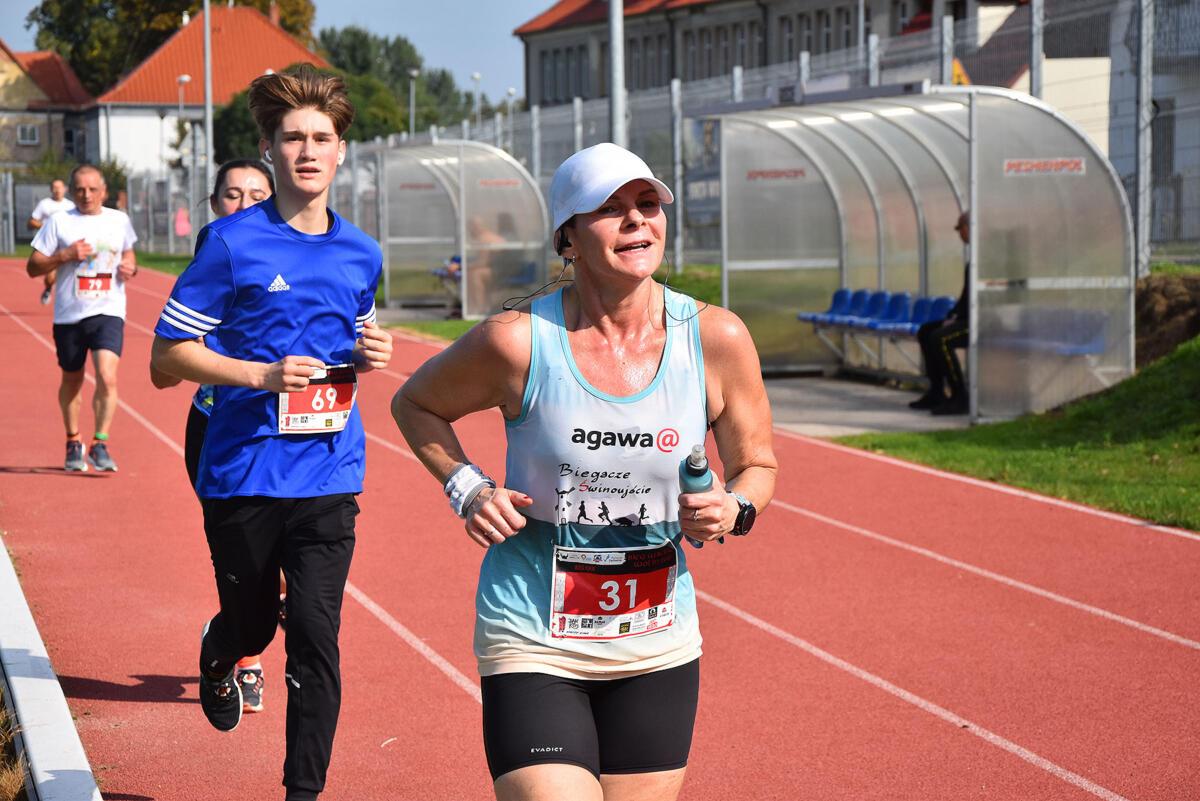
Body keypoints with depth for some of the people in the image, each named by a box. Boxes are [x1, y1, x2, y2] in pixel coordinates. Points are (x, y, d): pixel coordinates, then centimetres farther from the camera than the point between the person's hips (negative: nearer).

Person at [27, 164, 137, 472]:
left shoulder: (119, 221, 7)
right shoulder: (58, 222, -1)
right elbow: (33, 267, -1)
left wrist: (130, 267, 4)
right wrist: (65, 255, -15)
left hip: (108, 312, 0)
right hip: (69, 315, 0)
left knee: (107, 377, -18)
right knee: (72, 381, 14)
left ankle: (100, 445, -9)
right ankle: (73, 442, 32)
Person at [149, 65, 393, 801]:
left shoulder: (362, 255, 7)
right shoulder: (232, 243, -7)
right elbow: (169, 351, -5)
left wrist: (369, 358, 0)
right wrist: (263, 373, -17)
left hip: (329, 478, 2)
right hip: (242, 473, -2)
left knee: (316, 637, -6)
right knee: (252, 625, 15)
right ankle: (218, 659, 52)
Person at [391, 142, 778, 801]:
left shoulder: (716, 339, -6)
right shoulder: (518, 341, -12)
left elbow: (756, 464, 9)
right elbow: (415, 404, 8)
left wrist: (733, 508, -12)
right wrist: (467, 490, -7)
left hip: (658, 647, 3)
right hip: (534, 647, -3)